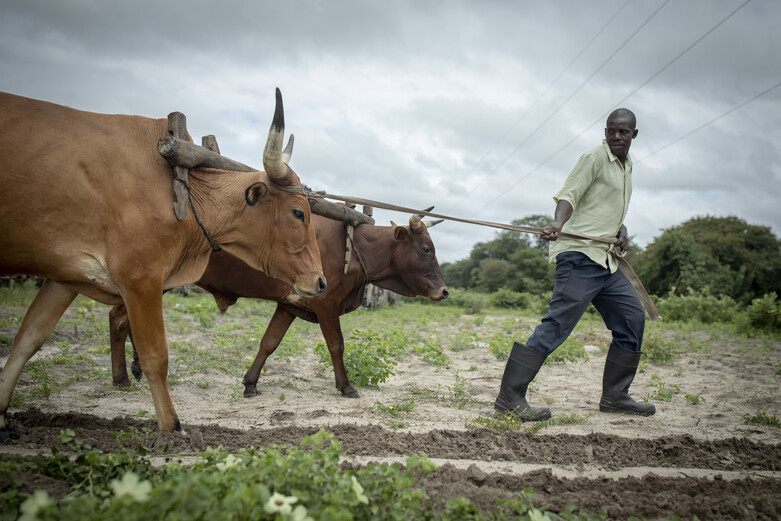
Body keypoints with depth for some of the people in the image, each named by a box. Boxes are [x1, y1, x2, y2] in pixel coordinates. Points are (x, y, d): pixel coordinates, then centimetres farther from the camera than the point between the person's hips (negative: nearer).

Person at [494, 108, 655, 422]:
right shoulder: (595, 158, -3)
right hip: (581, 255, -9)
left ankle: (615, 397, 21)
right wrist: (558, 223, -36)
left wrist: (621, 231, 9)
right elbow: (569, 194, -16)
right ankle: (509, 398, -17)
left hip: (606, 260, 9)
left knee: (632, 318, 11)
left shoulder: (626, 166, 22)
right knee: (558, 323, -17)